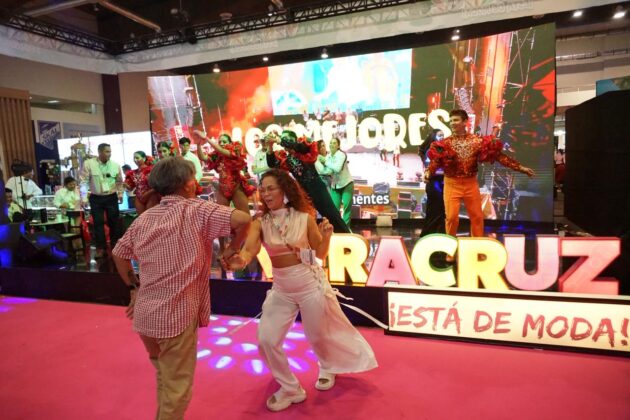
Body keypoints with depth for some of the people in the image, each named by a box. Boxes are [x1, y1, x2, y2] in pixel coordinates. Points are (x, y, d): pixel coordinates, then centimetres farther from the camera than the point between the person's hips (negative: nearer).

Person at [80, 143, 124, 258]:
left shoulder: (115, 165, -2)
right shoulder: (88, 164, -9)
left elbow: (119, 181, 10)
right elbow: (83, 181, -7)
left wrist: (120, 194, 2)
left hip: (111, 197, 1)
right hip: (96, 198, -1)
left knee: (114, 222, 6)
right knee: (98, 223, 3)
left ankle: (115, 246, 20)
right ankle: (101, 248, 13)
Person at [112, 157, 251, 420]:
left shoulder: (144, 218, 8)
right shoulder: (196, 210, -12)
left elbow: (118, 254, 17)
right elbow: (242, 219, -23)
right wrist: (232, 249, -7)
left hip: (145, 315, 7)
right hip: (176, 316, -7)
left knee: (165, 378, 28)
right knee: (177, 387, 10)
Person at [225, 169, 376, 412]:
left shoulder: (304, 217, -13)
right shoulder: (260, 223, -8)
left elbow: (320, 254, -4)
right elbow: (250, 249, -27)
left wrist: (326, 236, -23)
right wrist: (241, 259, -49)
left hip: (311, 284, -3)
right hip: (281, 289, 3)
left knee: (318, 334, 16)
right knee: (266, 339, 1)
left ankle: (328, 367, 53)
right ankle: (290, 389, 26)